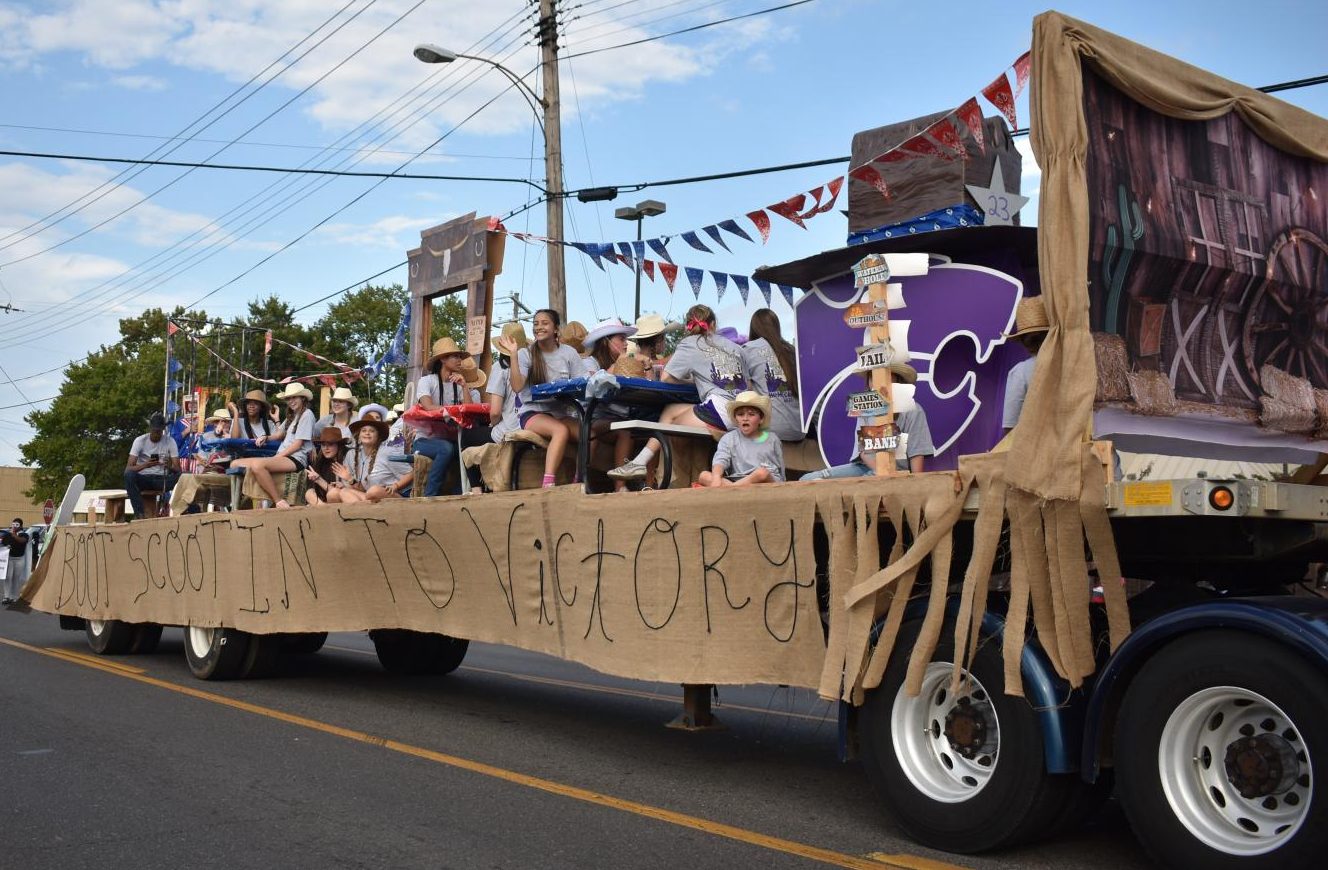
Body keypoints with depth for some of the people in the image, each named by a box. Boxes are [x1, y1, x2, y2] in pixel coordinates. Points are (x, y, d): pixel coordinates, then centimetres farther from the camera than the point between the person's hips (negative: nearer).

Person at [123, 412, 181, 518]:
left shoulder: (170, 441, -4)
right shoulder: (140, 441, -7)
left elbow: (178, 469, -9)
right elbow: (128, 468, -15)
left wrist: (170, 466, -34)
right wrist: (145, 465, -35)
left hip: (161, 479, 1)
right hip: (143, 478, -1)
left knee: (179, 476, -29)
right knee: (129, 474, -34)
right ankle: (139, 513, -32)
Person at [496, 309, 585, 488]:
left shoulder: (568, 352, 11)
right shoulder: (526, 354, 5)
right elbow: (517, 386, -10)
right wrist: (513, 355, -14)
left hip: (561, 412, 3)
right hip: (533, 412, -3)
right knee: (561, 430, -36)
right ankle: (548, 484, -42)